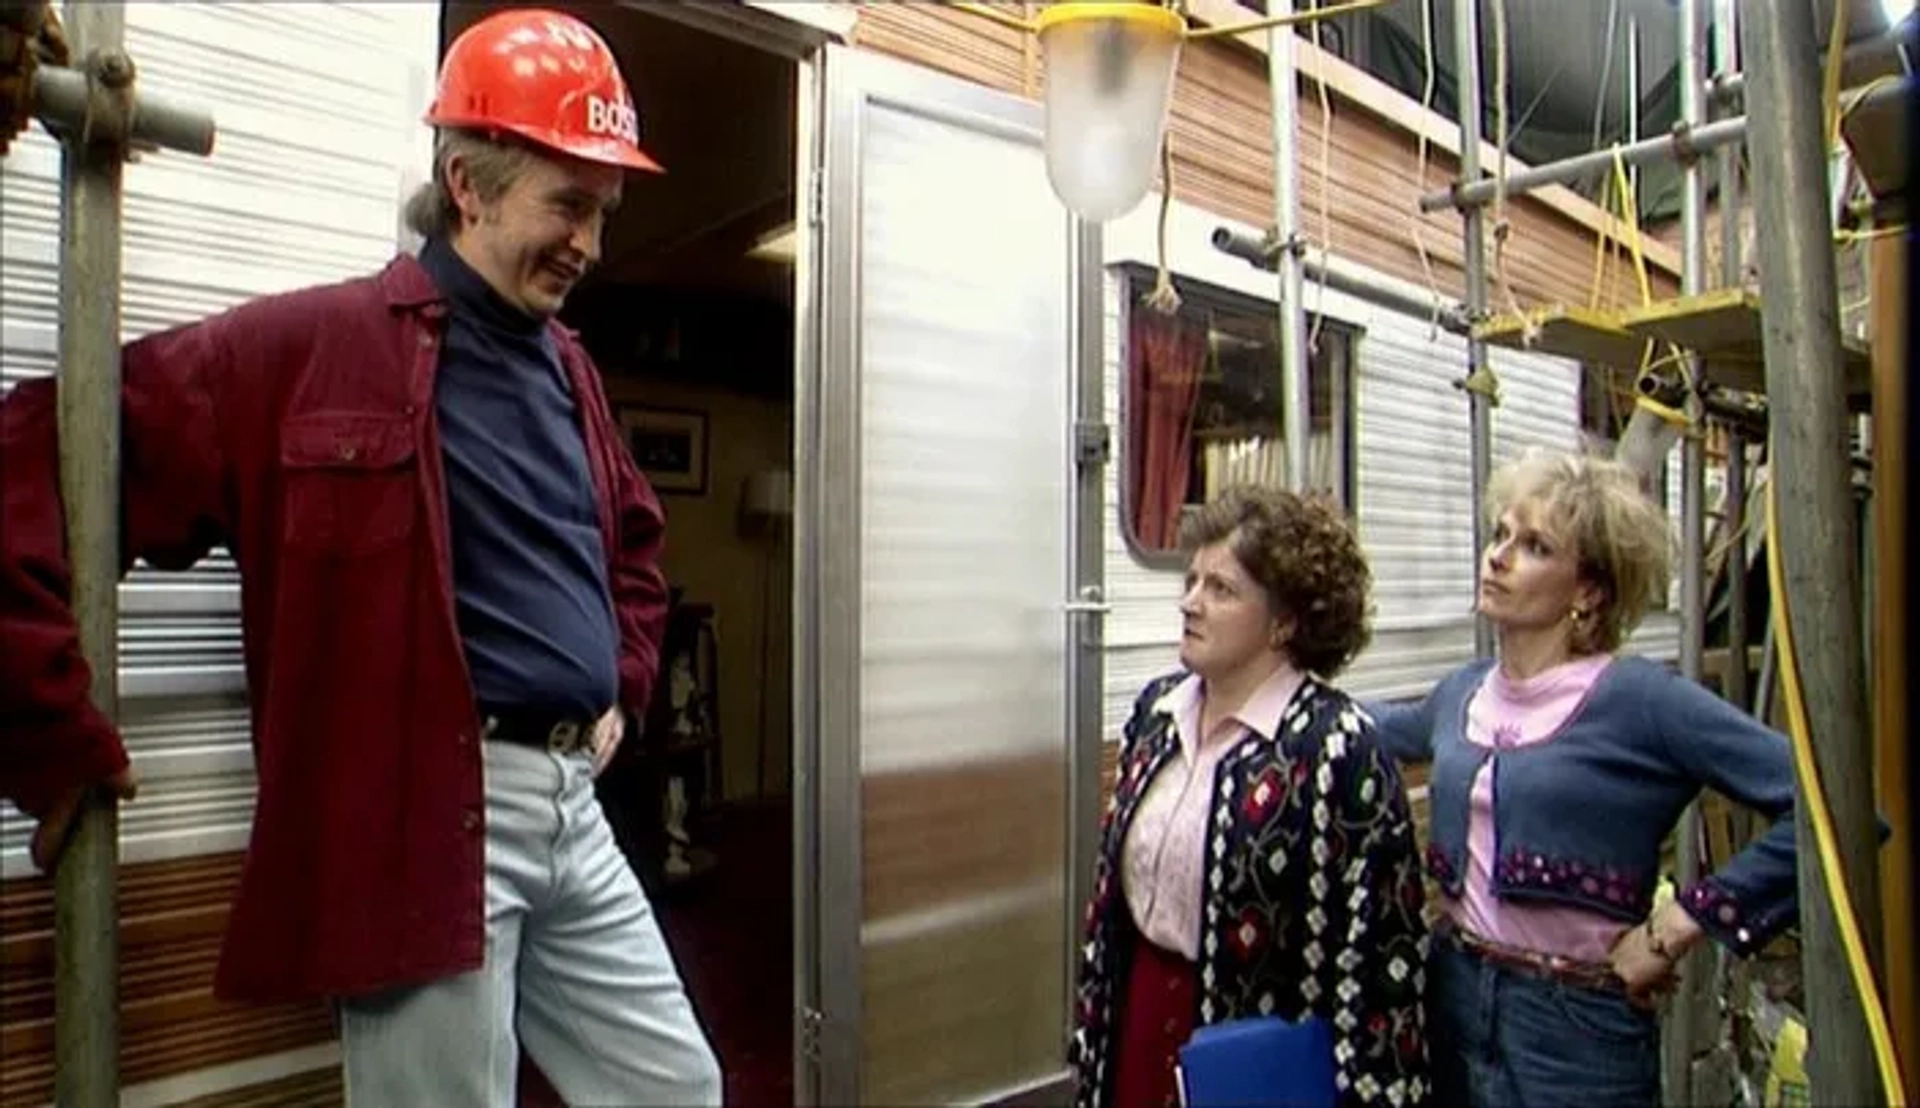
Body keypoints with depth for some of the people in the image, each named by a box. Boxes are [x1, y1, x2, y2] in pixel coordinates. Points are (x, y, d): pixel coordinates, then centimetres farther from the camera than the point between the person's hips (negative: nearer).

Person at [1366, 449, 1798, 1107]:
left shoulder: (1636, 697, -14)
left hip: (1576, 1026, -5)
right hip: (1452, 998, 5)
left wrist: (1676, 927, -16)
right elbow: (1389, 730, 27)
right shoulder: (1463, 692, 5)